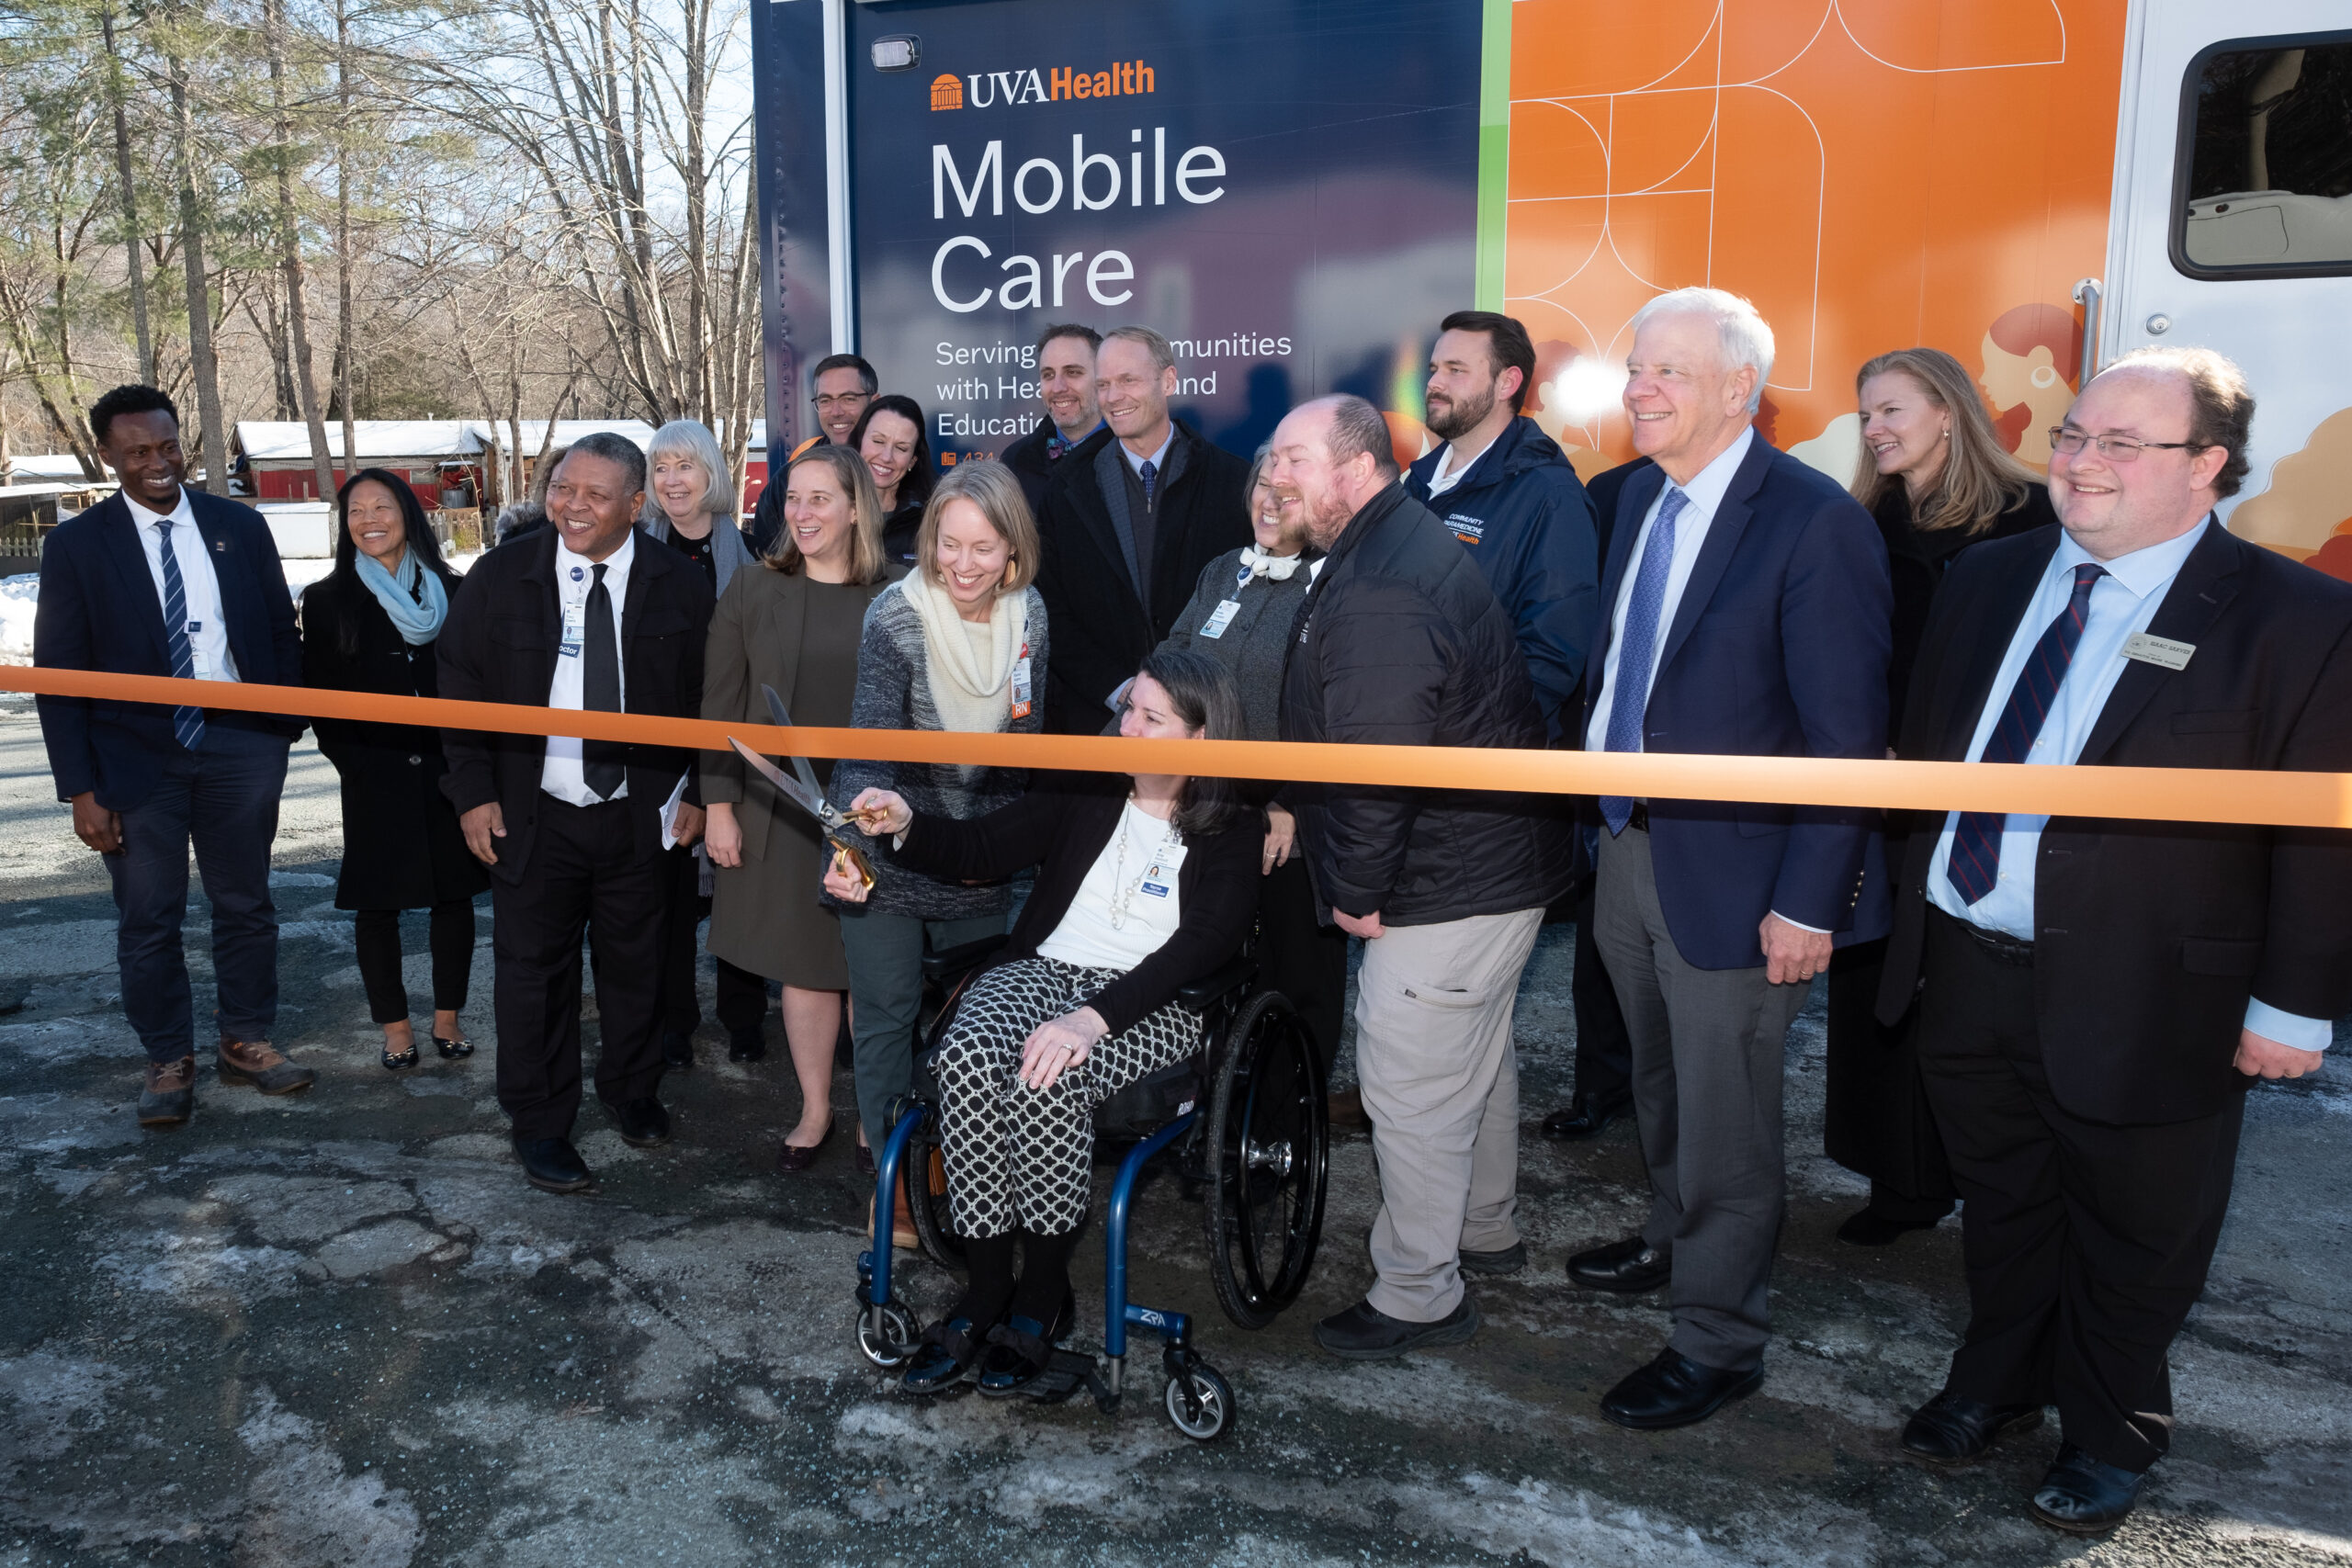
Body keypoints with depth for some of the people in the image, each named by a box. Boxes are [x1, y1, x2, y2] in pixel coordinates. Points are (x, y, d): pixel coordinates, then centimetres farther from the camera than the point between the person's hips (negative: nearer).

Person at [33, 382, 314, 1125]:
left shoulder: (239, 525, 3)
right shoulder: (76, 545, -3)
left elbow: (281, 632, 9)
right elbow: (58, 674, -3)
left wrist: (285, 729, -1)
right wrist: (81, 788, -8)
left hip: (239, 745, 2)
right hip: (135, 755, -2)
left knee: (246, 905, 12)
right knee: (148, 922, 7)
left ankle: (244, 1042, 28)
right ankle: (169, 1061, 23)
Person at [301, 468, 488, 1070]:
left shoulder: (450, 591, 5)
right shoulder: (327, 600, 2)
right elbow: (321, 696, 3)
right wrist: (354, 764, -5)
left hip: (448, 771, 1)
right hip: (375, 779, -1)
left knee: (454, 893, 6)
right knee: (378, 902, 5)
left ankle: (447, 1016, 20)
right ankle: (394, 1025, 17)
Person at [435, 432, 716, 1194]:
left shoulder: (679, 584, -3)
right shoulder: (500, 576, -4)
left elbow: (704, 696, 3)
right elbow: (461, 687, 1)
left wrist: (696, 791, 0)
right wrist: (473, 791, -5)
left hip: (640, 813, 1)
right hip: (532, 816, 0)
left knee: (635, 960, 15)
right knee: (533, 968, 7)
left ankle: (632, 1089, 37)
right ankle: (539, 1124, 22)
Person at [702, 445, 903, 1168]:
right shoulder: (752, 591, 1)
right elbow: (721, 706, 2)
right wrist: (719, 804, -3)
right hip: (782, 812, 1)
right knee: (802, 963, 9)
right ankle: (815, 1107, 26)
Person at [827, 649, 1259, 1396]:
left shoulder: (1230, 832, 1)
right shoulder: (1088, 793, 14)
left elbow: (1202, 945, -13)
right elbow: (981, 847, 14)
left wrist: (1096, 1017, -26)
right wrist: (906, 824, -7)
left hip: (1152, 1004, -4)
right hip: (1042, 970, 4)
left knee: (1046, 1079, -34)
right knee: (967, 1057, -29)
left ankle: (1043, 1295, -12)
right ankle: (986, 1287, -17)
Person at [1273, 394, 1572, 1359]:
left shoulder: (1377, 591, -24)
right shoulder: (1408, 542, 12)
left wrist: (1357, 892, -15)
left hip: (1447, 886, -11)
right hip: (1500, 861, 11)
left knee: (1409, 1086, 1)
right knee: (1478, 1057, 24)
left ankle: (1418, 1295, 16)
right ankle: (1488, 1233, 43)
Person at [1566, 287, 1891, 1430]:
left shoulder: (1813, 522, -18)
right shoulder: (1642, 494, 6)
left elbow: (1845, 733, -18)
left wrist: (1809, 901, -19)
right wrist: (1596, 791, 10)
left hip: (1733, 874, -7)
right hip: (1628, 845, 7)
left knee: (1724, 1121, 7)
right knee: (1658, 1083, 25)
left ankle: (1716, 1345, 25)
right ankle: (1673, 1241, 49)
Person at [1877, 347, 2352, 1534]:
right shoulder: (1985, 580, 5)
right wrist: (1912, 906, 10)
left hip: (2141, 1009, -4)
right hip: (1966, 971, 5)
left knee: (2129, 1242, 16)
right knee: (2000, 1207, 24)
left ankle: (2110, 1438, 40)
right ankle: (1998, 1383, 47)